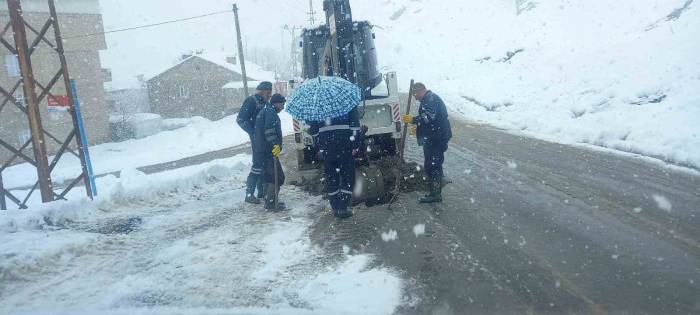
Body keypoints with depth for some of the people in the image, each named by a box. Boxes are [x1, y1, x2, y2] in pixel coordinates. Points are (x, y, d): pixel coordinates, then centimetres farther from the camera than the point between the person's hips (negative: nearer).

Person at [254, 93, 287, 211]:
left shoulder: (264, 111, 21)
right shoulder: (270, 112, -11)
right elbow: (269, 131, -26)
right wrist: (276, 145, -24)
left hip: (260, 150, 10)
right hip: (268, 151, -10)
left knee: (268, 176, 18)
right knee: (277, 176, -6)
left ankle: (269, 201, 25)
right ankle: (271, 203, -5)